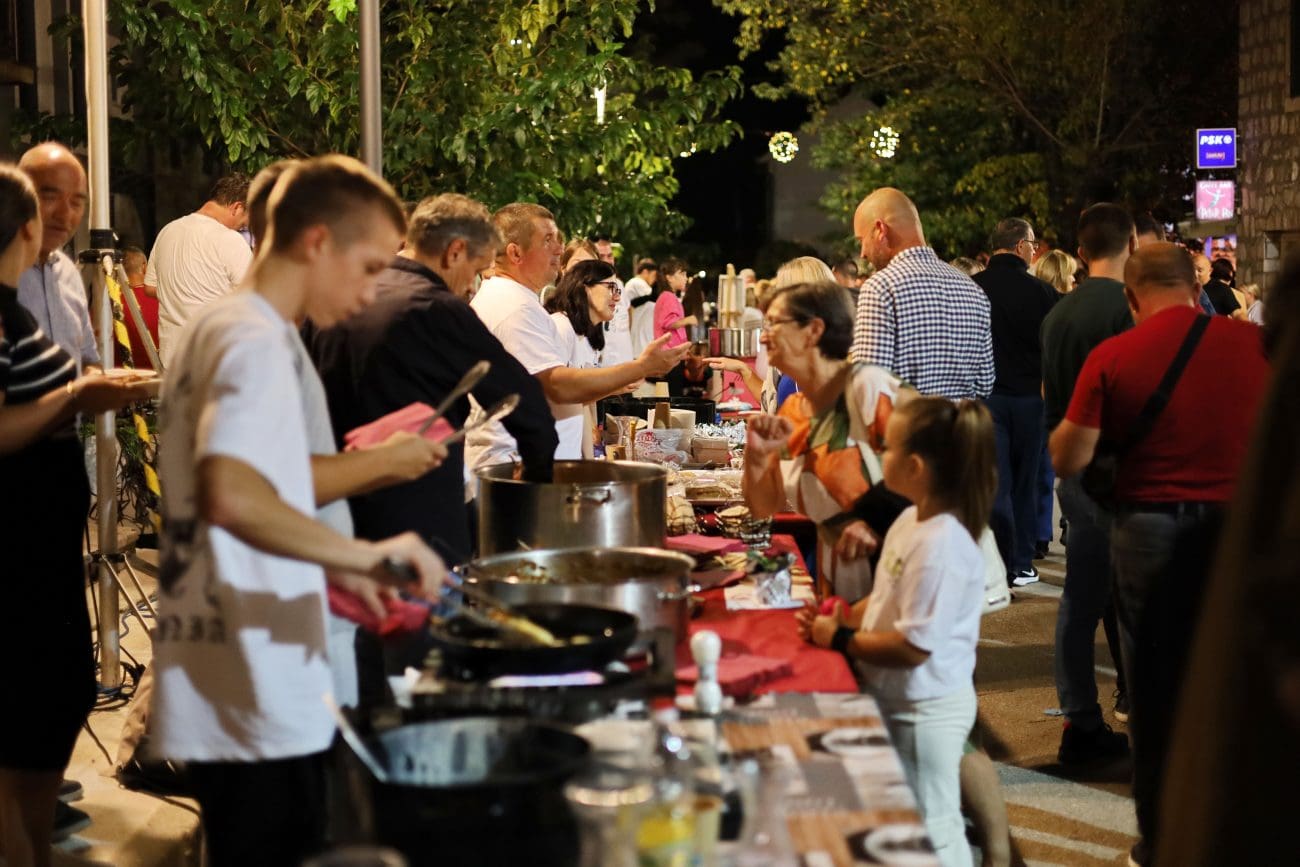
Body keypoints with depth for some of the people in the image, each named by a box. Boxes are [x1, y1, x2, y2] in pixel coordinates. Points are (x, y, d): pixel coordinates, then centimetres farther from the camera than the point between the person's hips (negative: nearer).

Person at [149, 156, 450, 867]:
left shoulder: (214, 327, 16)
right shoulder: (255, 341, -16)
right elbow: (229, 495, -33)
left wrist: (332, 567, 18)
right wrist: (364, 554, -29)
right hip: (260, 707, -10)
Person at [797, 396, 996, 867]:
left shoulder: (943, 546, -29)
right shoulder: (911, 520, 0)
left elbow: (913, 647, -29)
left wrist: (840, 639, -18)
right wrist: (845, 616, -1)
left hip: (927, 711, -10)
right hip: (898, 701, 10)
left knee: (933, 829, 8)